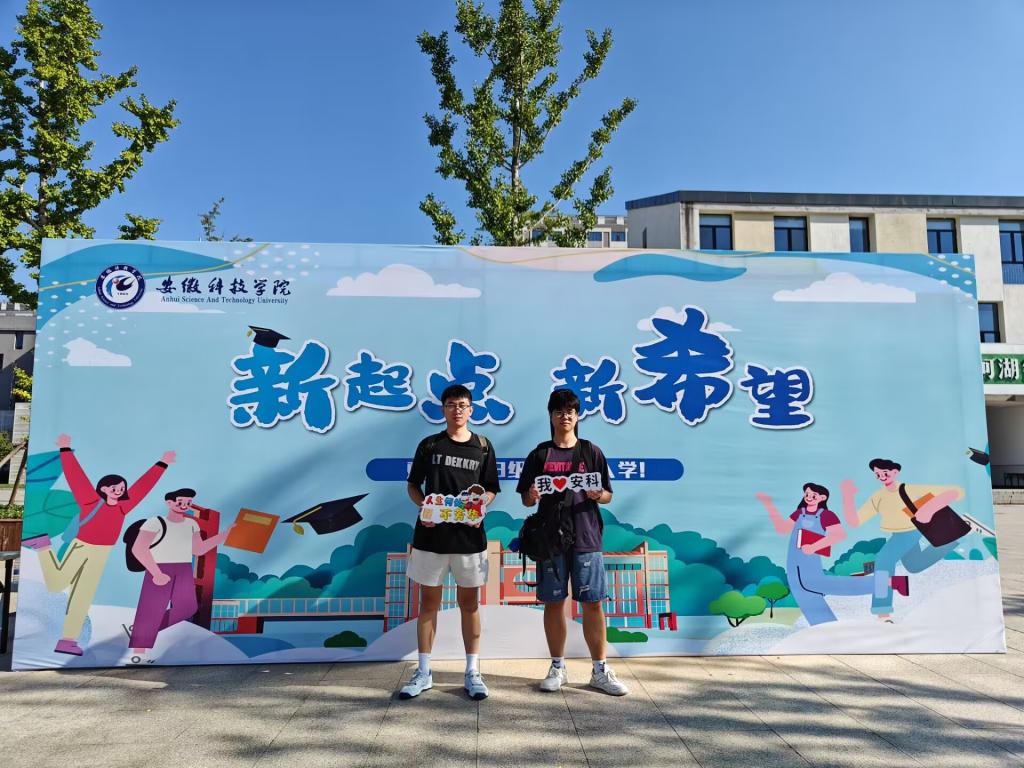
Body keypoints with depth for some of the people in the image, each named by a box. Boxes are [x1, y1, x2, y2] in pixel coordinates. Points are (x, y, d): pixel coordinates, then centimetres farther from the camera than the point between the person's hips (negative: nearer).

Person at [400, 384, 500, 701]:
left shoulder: (483, 446, 4)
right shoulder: (429, 445, 4)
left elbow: (491, 489, 8)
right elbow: (413, 485, 8)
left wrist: (480, 506, -13)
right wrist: (422, 506, -11)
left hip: (469, 534, 0)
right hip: (431, 533, 0)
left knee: (469, 602, 8)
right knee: (429, 601, 8)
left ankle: (472, 672, 18)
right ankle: (423, 672, 19)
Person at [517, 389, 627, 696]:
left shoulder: (591, 452, 5)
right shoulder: (539, 454, 5)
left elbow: (607, 495, 7)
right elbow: (526, 499, 7)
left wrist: (597, 495, -15)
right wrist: (532, 496, -15)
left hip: (586, 538, 0)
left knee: (593, 603, 2)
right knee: (554, 602, 7)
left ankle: (600, 671, 14)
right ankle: (557, 668, 21)